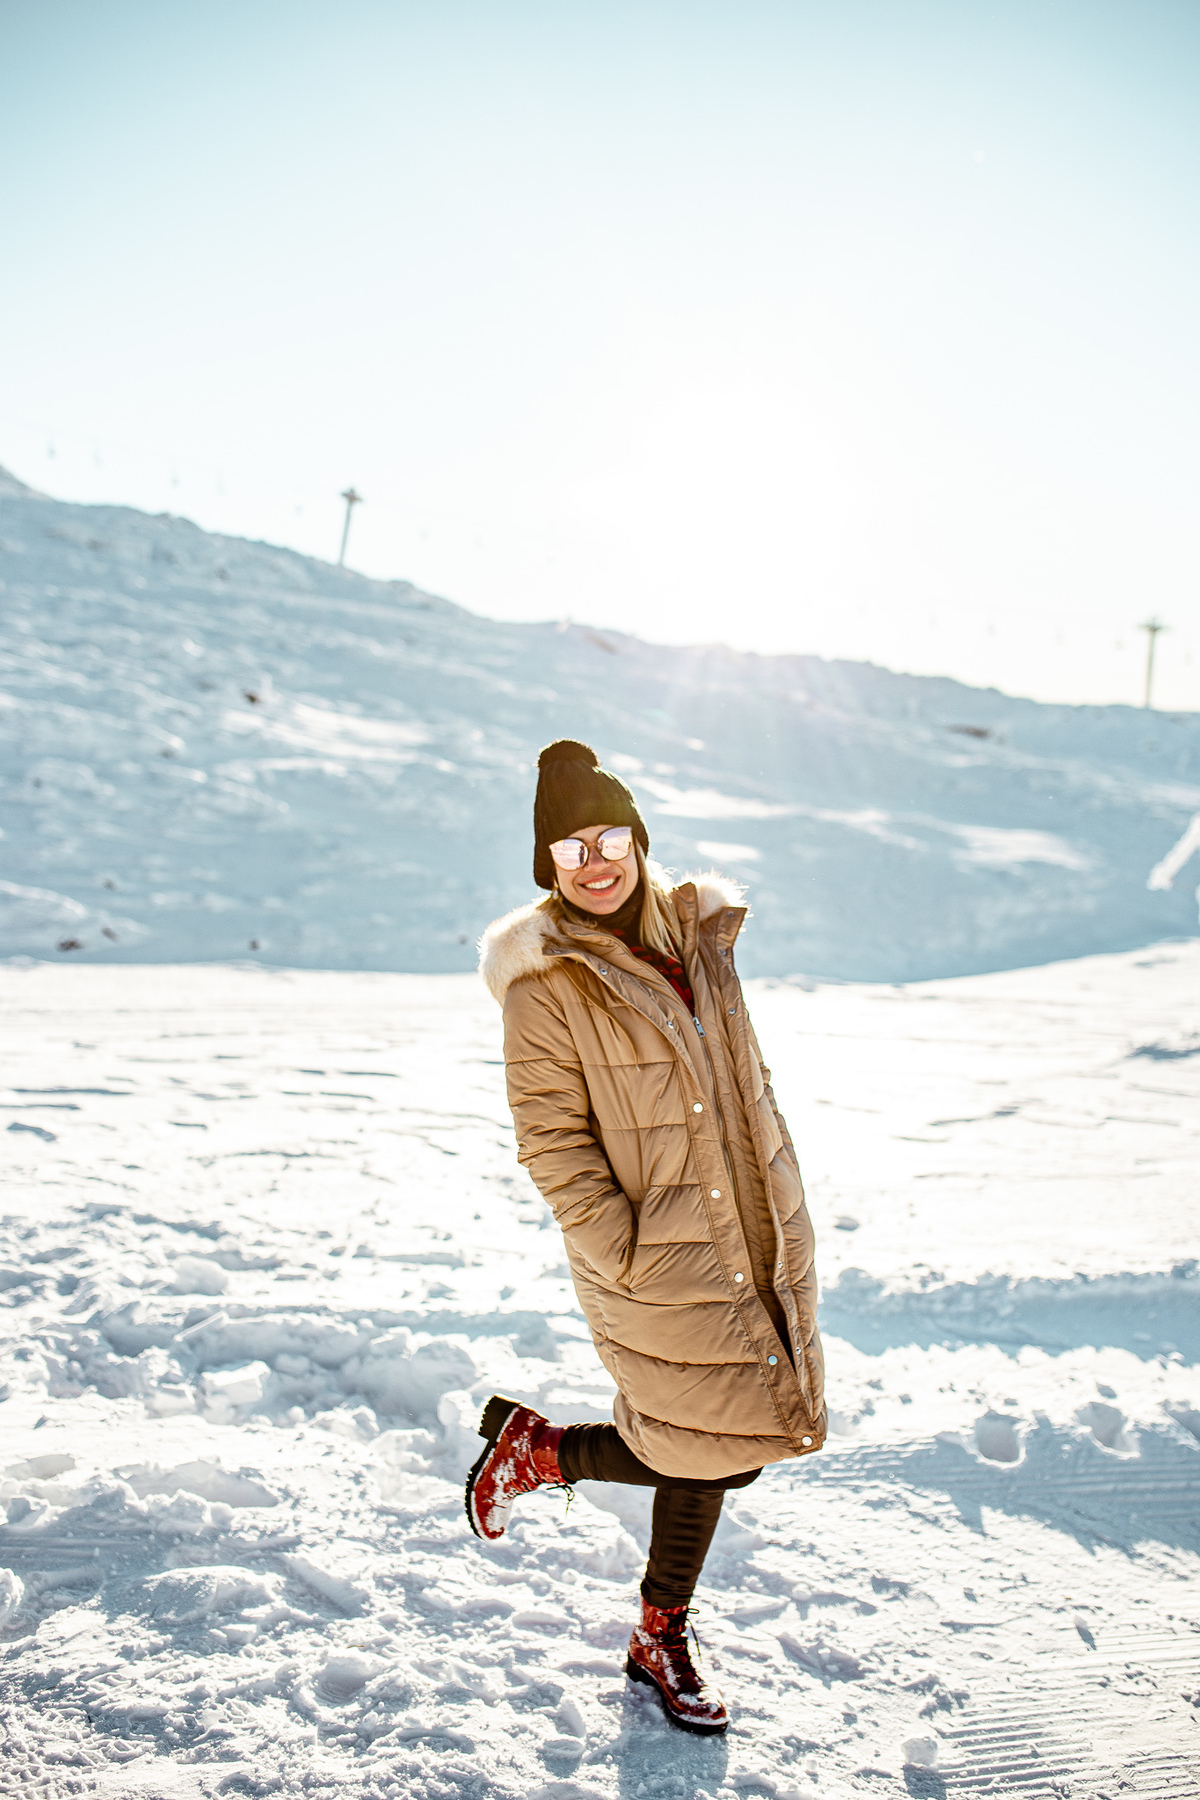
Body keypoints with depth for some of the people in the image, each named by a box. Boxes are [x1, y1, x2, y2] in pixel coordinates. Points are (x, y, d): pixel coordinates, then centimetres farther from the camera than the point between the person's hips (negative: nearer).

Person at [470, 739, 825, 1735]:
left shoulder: (697, 932, 6)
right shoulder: (544, 983, -13)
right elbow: (552, 1139, -13)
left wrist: (775, 1197, 14)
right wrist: (626, 1258, -16)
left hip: (754, 1237, 6)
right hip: (652, 1260, -6)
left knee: (728, 1447, 14)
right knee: (713, 1452, -1)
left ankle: (661, 1638, 37)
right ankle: (535, 1446, 24)